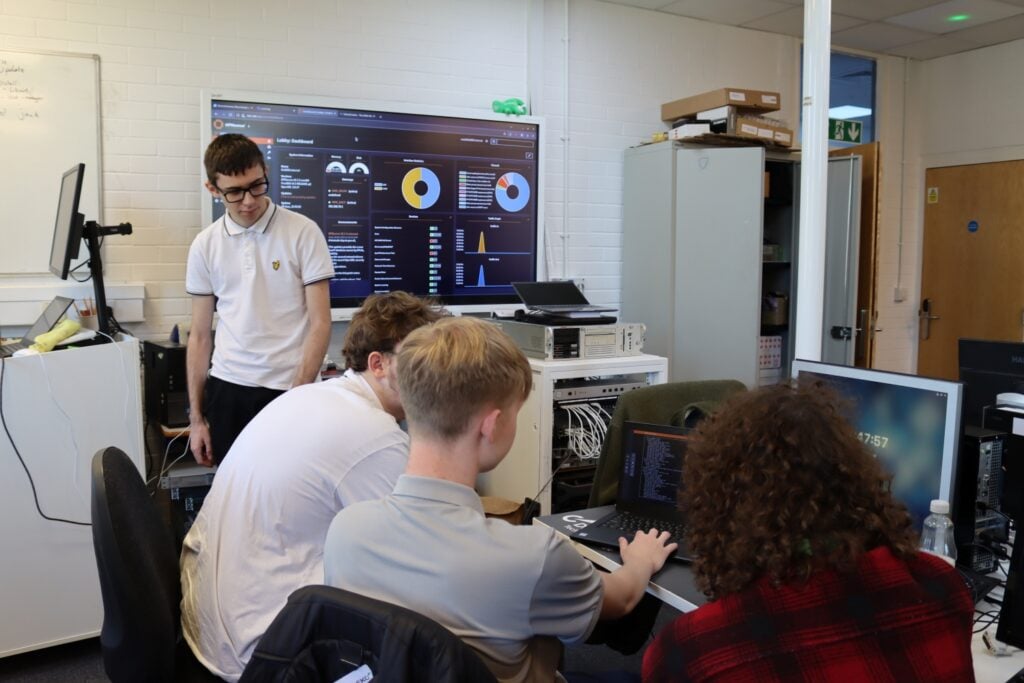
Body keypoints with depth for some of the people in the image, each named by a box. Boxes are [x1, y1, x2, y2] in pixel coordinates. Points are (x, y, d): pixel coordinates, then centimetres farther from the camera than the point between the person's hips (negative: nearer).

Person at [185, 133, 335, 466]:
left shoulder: (303, 232, -5)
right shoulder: (205, 245, 4)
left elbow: (320, 324, -6)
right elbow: (200, 335, 8)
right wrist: (196, 417, 7)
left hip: (287, 388, -3)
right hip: (226, 388, 3)